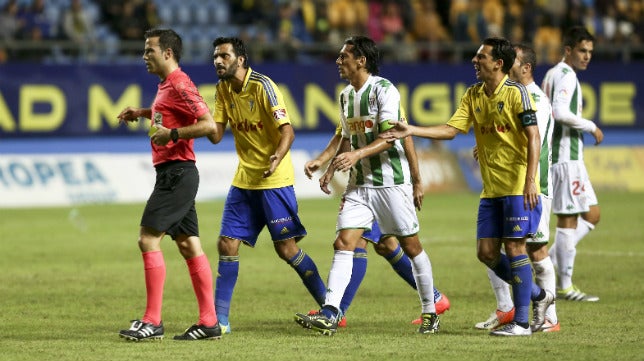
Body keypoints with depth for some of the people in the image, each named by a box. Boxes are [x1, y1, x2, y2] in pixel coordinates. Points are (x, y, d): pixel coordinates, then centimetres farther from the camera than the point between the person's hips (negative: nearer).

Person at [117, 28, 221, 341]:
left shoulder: (179, 84, -14)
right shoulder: (167, 85, 17)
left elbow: (209, 125, -22)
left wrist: (171, 134, -22)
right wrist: (142, 113, 25)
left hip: (177, 172, -10)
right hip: (171, 173, 10)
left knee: (148, 239, -11)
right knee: (188, 245, 8)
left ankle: (152, 321, -10)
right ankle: (209, 322, 8)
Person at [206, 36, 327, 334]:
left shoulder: (262, 86, -15)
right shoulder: (223, 90, 6)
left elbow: (287, 130, -19)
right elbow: (216, 136, 5)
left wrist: (278, 156, -37)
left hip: (274, 180, -7)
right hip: (243, 180, 7)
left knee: (286, 248, -6)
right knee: (227, 245, 0)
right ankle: (220, 319, 5)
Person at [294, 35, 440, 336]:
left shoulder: (384, 90, -13)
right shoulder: (346, 96, 11)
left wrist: (357, 154, -33)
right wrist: (331, 168, 11)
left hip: (392, 181, -7)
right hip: (359, 184, 7)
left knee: (411, 246, 3)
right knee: (343, 243, -7)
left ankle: (430, 313, 17)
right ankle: (329, 315, -15)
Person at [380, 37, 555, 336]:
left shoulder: (516, 93, -10)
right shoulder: (473, 95, 10)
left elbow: (533, 137, -14)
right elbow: (451, 129, 8)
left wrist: (530, 180, -21)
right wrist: (411, 130, -2)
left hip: (519, 186, -7)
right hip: (491, 188, 7)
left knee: (514, 247, -8)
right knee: (487, 252, 4)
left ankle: (522, 322, -2)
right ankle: (538, 295, 22)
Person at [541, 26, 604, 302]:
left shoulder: (552, 75, 18)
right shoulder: (566, 76, -13)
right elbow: (561, 112, -27)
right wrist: (591, 127, -16)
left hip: (569, 157, 10)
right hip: (566, 157, -10)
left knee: (592, 215, 12)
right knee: (568, 219, -6)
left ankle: (550, 262, 8)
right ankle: (565, 287, -2)